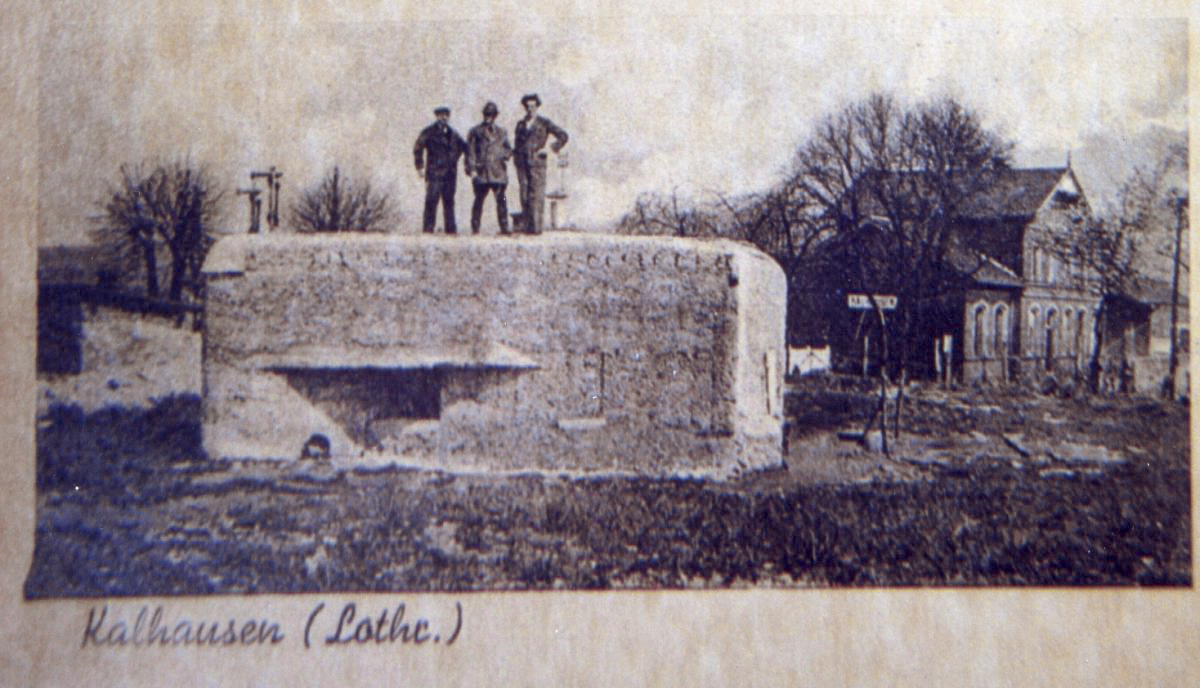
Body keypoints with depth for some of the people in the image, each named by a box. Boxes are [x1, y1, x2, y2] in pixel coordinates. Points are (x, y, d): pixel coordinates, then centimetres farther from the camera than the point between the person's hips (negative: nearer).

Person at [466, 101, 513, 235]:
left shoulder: (501, 132, 16)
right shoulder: (475, 131, 8)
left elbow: (508, 148, 21)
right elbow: (470, 151, 4)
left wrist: (505, 155, -3)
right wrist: (472, 169, -5)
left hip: (498, 172, 2)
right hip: (481, 172, -2)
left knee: (501, 200, -5)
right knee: (479, 200, 0)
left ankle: (504, 227, -3)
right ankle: (475, 228, 6)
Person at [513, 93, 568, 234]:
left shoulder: (544, 123, 6)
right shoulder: (520, 124, 18)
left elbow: (563, 136, 6)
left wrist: (550, 148, -5)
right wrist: (516, 157, 11)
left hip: (537, 163, -4)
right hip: (522, 164, 4)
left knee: (537, 195, -10)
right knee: (524, 196, -2)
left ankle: (536, 226, -10)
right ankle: (527, 226, 0)